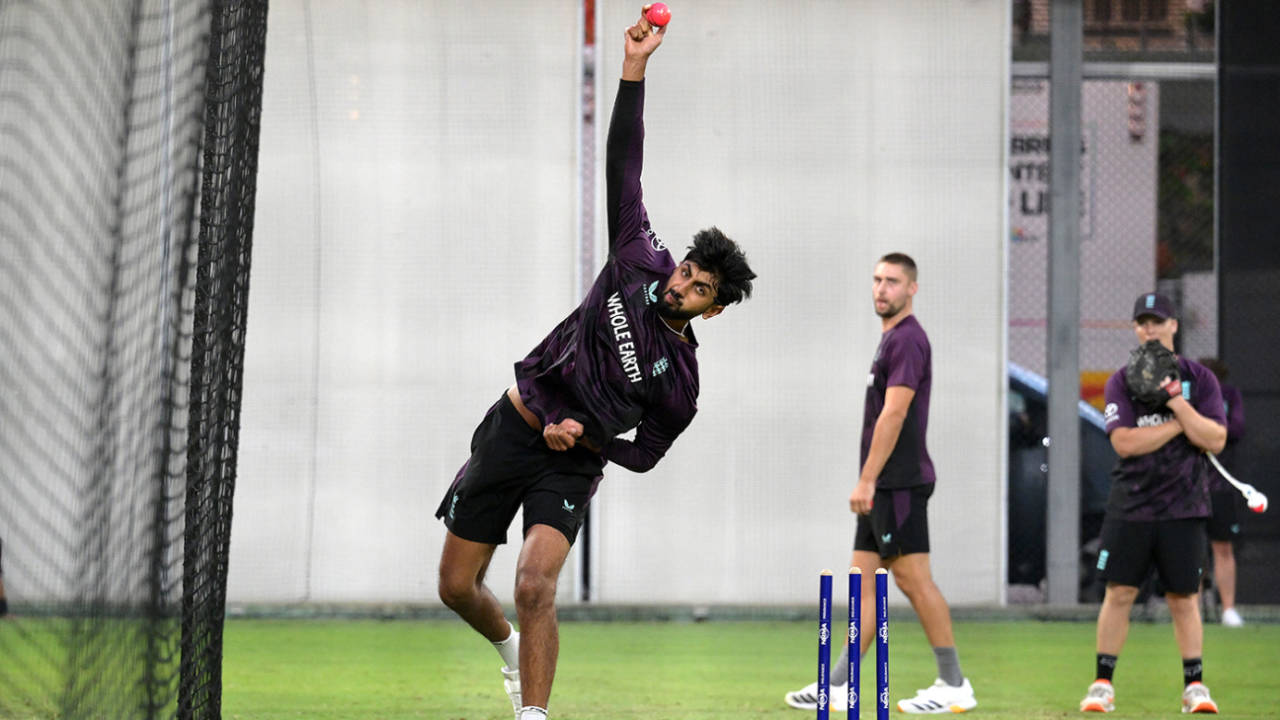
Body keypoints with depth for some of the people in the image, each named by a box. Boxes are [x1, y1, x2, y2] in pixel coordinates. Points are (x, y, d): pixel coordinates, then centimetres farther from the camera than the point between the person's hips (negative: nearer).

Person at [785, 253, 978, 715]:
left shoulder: (907, 339, -13)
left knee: (913, 578, -7)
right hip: (885, 487, 10)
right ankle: (838, 687, 8)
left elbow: (893, 415, -19)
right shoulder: (891, 339, 18)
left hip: (900, 483, -10)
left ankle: (954, 685, -2)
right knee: (863, 581, 8)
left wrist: (867, 481, -21)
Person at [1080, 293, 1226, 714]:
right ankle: (1102, 684, 4)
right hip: (1130, 506, 0)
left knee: (1184, 599, 2)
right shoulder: (1121, 382, 4)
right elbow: (1125, 442, -10)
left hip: (1183, 509, 0)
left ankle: (1194, 685, 10)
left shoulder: (1199, 379, 5)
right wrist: (1180, 424, -11)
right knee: (1118, 594, -2)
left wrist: (1176, 401, -16)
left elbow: (1215, 440, -7)